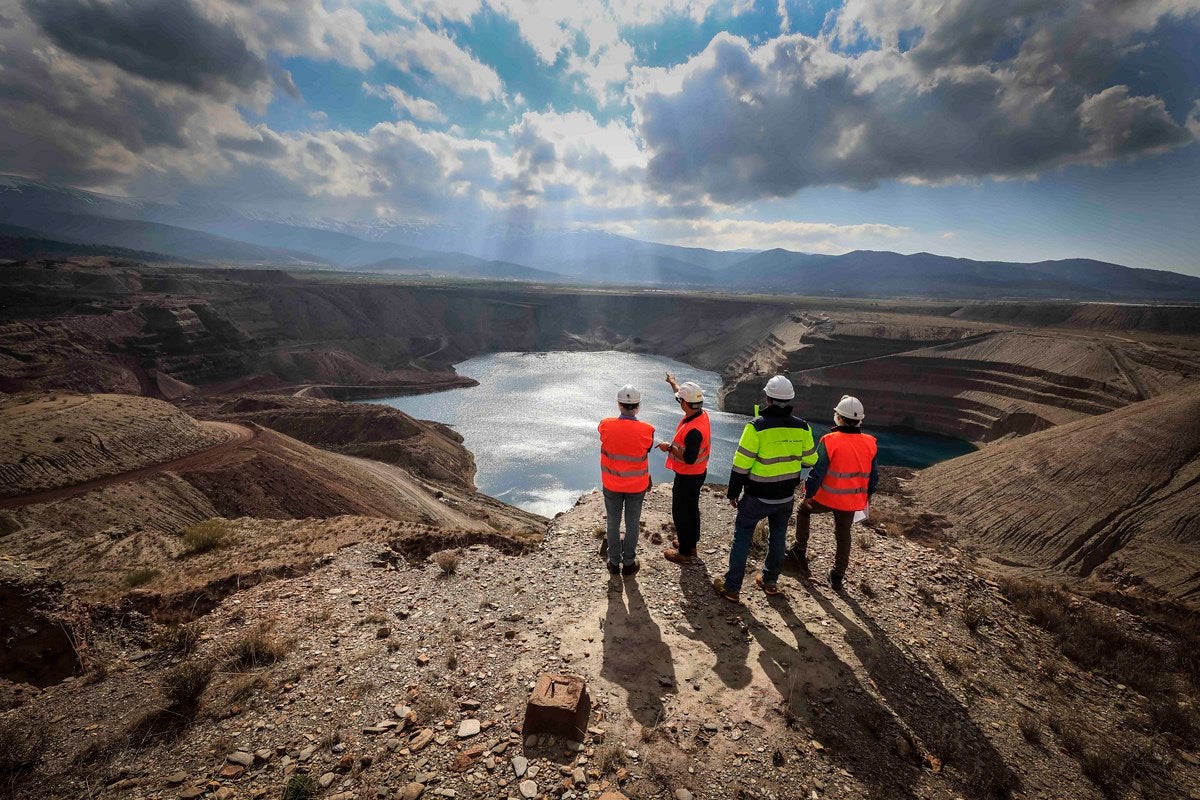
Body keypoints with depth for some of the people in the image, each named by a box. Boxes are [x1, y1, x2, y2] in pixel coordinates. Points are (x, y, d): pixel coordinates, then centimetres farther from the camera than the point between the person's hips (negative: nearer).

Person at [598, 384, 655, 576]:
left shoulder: (606, 425, -19)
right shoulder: (647, 431, -21)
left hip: (611, 485, 1)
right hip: (636, 486, -1)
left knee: (613, 524, 18)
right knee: (632, 525, 16)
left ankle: (614, 562, 31)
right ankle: (629, 563, 30)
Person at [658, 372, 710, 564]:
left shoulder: (694, 429, -34)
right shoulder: (701, 413, -6)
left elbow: (689, 458, -33)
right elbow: (686, 395, 14)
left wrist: (670, 447, -21)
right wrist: (673, 382, 28)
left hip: (687, 477, -9)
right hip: (697, 473, 9)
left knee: (680, 513, 6)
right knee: (691, 509, 24)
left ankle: (685, 552, 20)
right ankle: (691, 543, 41)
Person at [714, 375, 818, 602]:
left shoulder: (756, 426, -19)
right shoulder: (802, 427, -4)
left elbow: (741, 464, -16)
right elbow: (809, 460, 8)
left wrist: (733, 493, -5)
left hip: (757, 496, -4)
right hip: (786, 496, 5)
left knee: (742, 537, 7)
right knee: (778, 537, 20)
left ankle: (732, 587, 14)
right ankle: (770, 581, 36)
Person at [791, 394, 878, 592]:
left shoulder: (830, 441, -20)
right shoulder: (870, 443, -4)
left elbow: (817, 472, -17)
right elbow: (873, 476, 6)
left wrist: (808, 494, -4)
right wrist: (867, 495, 21)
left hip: (826, 497, -4)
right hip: (851, 500, 4)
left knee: (804, 510, 24)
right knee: (843, 536, 19)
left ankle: (800, 550, 28)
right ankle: (838, 577, 30)